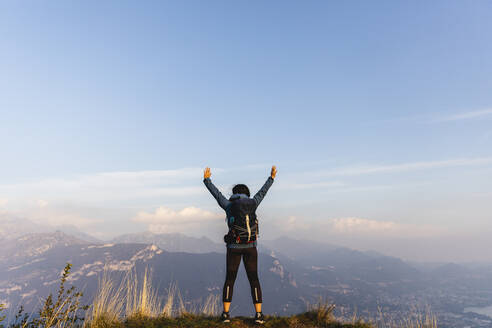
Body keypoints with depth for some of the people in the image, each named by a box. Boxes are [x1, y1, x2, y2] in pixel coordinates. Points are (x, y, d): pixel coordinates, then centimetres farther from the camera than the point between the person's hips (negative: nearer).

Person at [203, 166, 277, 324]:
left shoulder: (228, 205, -3)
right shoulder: (252, 203, -1)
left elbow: (216, 193, 9)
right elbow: (262, 192, 14)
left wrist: (207, 179, 24)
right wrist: (271, 177, 29)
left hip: (234, 247, 0)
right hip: (250, 247, 1)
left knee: (229, 280, 9)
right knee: (254, 279, 7)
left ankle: (226, 314, 8)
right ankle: (259, 314, 5)